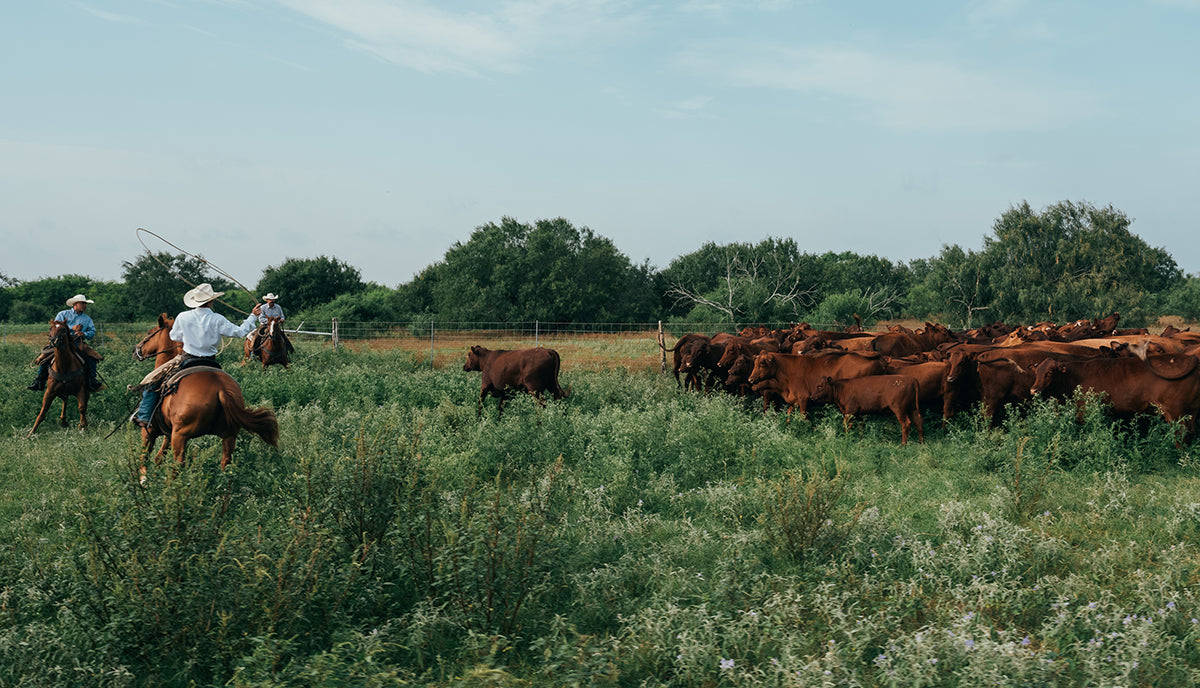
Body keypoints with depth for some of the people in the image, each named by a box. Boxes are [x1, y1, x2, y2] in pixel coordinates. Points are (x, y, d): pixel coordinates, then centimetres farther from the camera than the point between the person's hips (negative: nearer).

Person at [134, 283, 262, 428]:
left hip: (187, 361, -1)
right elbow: (240, 332, 0)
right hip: (210, 364, 1)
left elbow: (174, 337, 9)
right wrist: (253, 316, 11)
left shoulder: (183, 317, -7)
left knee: (152, 380, 12)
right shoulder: (217, 320, -8)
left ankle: (144, 416, 6)